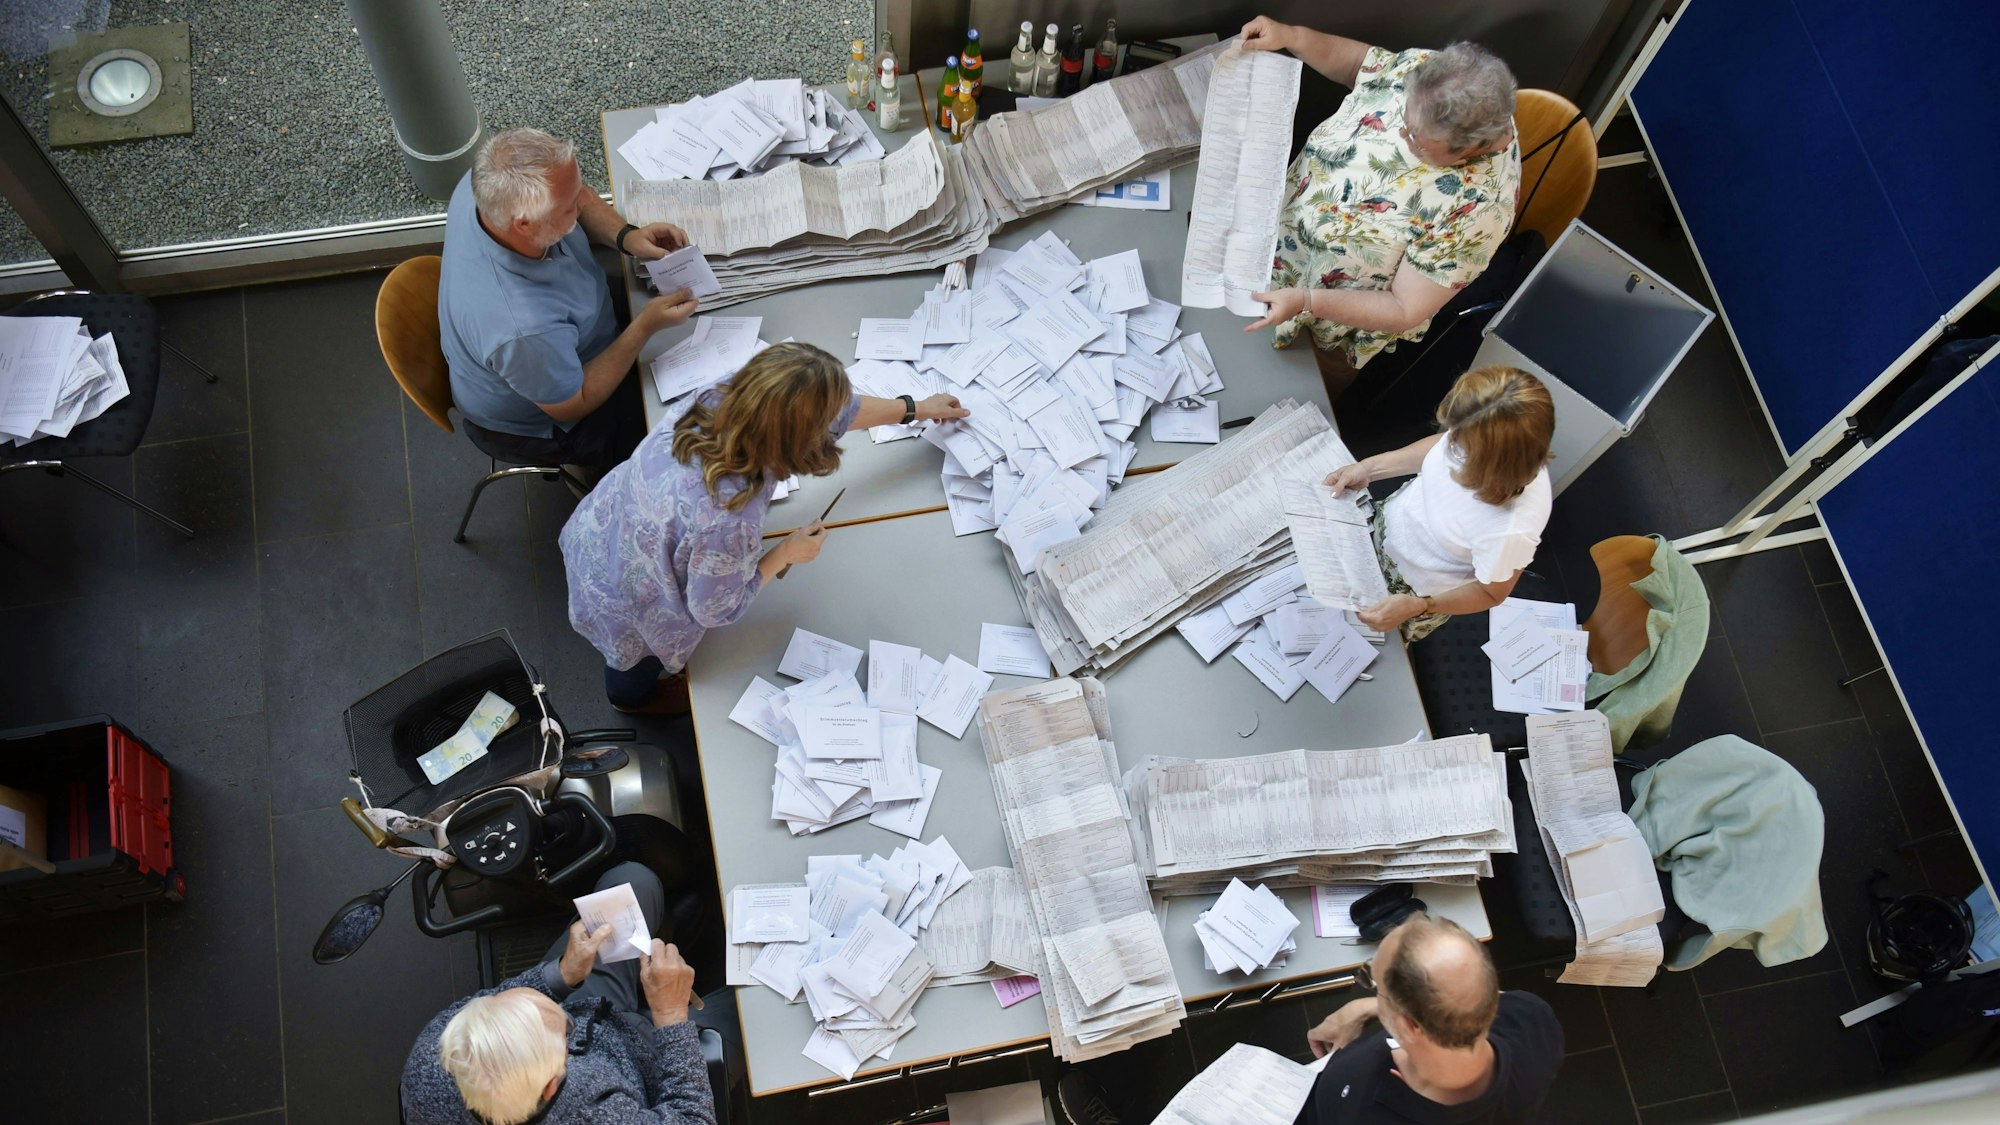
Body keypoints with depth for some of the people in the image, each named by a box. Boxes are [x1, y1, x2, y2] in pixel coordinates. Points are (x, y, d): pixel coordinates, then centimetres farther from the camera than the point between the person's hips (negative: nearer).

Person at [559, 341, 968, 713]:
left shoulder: (721, 399, -27)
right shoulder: (728, 523, -46)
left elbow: (839, 409, -10)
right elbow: (714, 609, -25)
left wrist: (915, 408, 4)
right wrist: (785, 555, -14)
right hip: (622, 609, -6)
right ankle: (633, 696, 66)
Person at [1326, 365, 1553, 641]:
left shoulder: (1513, 529, -45)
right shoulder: (1478, 440, -31)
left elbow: (1491, 593, -24)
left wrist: (1416, 607, -34)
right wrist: (1369, 467, -10)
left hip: (1416, 589, -4)